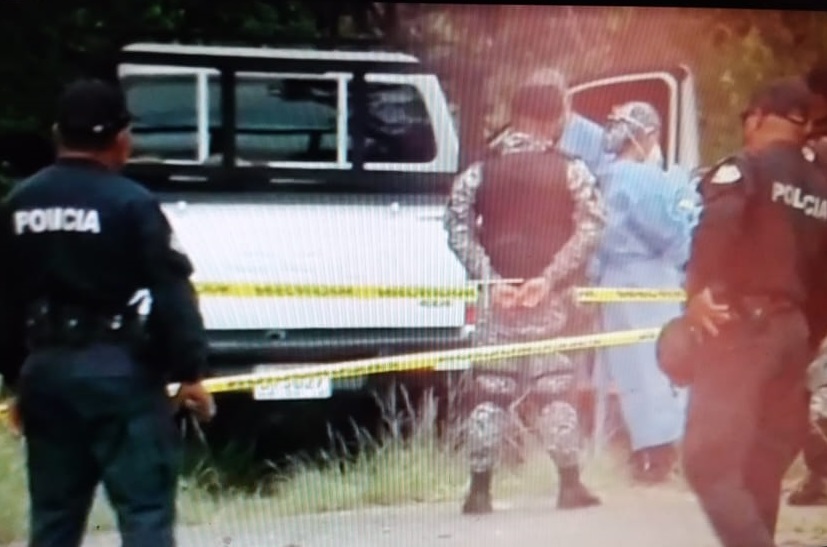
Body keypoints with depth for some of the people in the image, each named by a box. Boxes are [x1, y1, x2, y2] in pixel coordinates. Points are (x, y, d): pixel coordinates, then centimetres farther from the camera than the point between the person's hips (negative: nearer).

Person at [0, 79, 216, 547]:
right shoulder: (131, 203, -10)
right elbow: (172, 294, -12)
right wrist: (190, 372, -6)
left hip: (45, 368, 6)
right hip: (117, 368, -6)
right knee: (146, 507, -3)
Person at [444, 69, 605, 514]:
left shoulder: (480, 172, 5)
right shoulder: (571, 172, -1)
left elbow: (457, 227, -4)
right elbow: (590, 228, -10)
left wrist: (490, 279, -8)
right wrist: (551, 277, -12)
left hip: (498, 296, 2)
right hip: (552, 299, -1)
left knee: (490, 390, 5)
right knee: (555, 388, 5)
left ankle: (480, 490, 3)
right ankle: (569, 485, 5)